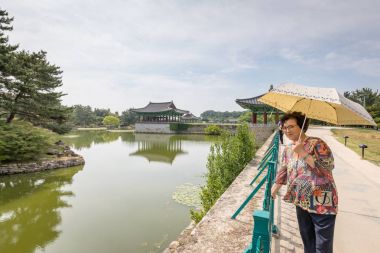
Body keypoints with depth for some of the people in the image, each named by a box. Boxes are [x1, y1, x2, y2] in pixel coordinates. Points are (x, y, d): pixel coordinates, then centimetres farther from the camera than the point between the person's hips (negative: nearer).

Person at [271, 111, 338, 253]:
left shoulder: (316, 143, -14)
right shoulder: (287, 149, 6)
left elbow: (328, 166, -25)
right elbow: (283, 171, 16)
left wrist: (302, 152, -29)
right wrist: (274, 190, 18)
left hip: (322, 203, -6)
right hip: (301, 203, 6)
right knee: (307, 241, 22)